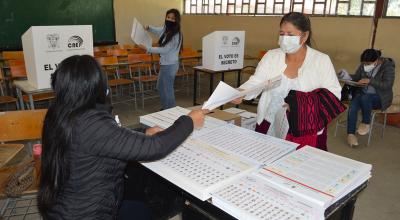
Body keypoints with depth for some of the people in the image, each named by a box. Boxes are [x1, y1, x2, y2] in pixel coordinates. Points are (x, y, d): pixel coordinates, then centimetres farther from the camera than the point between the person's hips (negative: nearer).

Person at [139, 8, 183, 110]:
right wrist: (148, 28, 9)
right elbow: (158, 30, 28)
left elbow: (164, 50, -22)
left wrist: (147, 49, -20)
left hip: (170, 65, -10)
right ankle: (165, 108, 38)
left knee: (167, 89, 1)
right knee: (160, 87, 22)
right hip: (164, 63, 10)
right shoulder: (166, 29, 4)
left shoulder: (176, 35, -22)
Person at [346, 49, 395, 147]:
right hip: (362, 93, 4)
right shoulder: (363, 65, 0)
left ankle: (366, 123, -16)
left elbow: (387, 85, -23)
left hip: (380, 97, -4)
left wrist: (370, 81, -31)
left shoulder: (387, 67, -13)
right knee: (353, 106, -28)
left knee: (365, 98, -38)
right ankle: (351, 134, -25)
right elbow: (356, 77, 9)